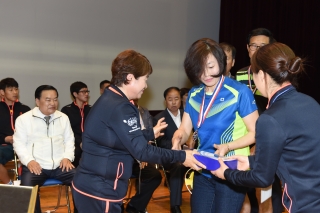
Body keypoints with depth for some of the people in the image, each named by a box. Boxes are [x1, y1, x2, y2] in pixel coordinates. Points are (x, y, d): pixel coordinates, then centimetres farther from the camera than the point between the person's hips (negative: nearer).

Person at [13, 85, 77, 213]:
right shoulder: (24, 119, 2)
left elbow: (69, 140, 16)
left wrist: (67, 157, -1)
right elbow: (19, 143, 1)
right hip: (36, 166, -2)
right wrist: (29, 161, -14)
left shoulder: (63, 118, 12)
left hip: (60, 165, 3)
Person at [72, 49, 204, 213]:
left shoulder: (109, 100, 9)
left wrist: (151, 133, 27)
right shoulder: (120, 108, -22)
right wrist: (181, 157, -15)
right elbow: (141, 151, -22)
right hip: (99, 191, -10)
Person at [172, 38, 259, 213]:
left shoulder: (239, 92, -13)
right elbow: (184, 129, 5)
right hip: (203, 172, 5)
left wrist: (229, 146, -26)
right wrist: (177, 140, -18)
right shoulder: (194, 94, 4)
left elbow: (255, 133, -11)